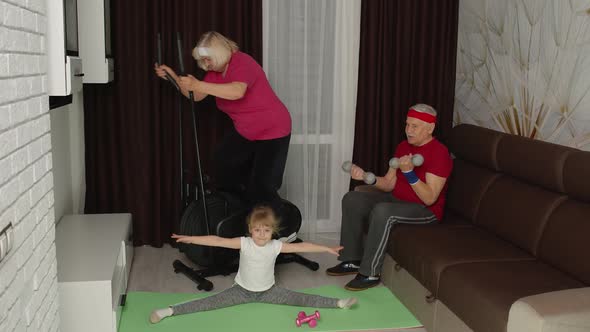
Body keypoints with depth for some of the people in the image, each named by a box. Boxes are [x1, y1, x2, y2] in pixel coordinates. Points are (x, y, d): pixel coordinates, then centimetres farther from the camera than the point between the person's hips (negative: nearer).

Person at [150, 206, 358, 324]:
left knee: (300, 299, -8)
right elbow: (218, 241, -27)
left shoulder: (276, 246, -14)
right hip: (242, 290, -1)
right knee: (210, 303, -15)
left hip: (268, 291, 1)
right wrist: (190, 239, -35)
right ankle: (170, 311, -18)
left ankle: (338, 303, -5)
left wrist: (326, 249, -16)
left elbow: (301, 246, -14)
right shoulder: (244, 243, -19)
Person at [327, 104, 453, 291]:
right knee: (352, 199, -2)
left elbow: (429, 198, -25)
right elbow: (389, 184, 4)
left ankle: (370, 274, -22)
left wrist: (409, 172, -35)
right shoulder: (403, 147, 6)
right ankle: (352, 261, 3)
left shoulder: (439, 153, -18)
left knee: (382, 211, -35)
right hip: (397, 199, 9)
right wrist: (365, 177, -13)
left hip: (425, 210, -9)